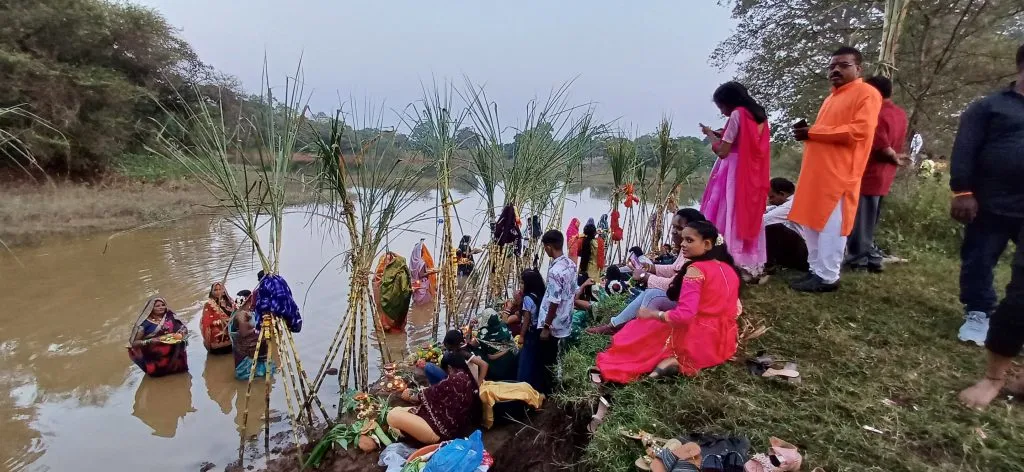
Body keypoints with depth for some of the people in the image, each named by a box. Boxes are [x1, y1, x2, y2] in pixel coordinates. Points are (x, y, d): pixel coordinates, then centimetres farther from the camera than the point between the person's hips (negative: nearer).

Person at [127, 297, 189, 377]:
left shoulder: (170, 318, 1)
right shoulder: (145, 323, -8)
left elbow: (183, 328, 8)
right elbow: (134, 343, -6)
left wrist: (180, 335, -14)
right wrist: (150, 341, -21)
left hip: (173, 354, 2)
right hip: (154, 357, -2)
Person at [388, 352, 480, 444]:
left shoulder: (455, 380, -19)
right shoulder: (468, 378, 7)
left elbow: (429, 394, -6)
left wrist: (410, 397, 12)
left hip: (442, 431, -11)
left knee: (393, 415, -15)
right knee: (398, 410, 13)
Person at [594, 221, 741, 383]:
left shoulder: (696, 269, -17)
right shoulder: (729, 269, 6)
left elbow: (684, 315, -25)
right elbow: (728, 308, 15)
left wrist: (652, 314, -10)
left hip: (696, 342, -7)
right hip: (724, 342, 7)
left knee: (643, 329, 11)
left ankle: (669, 359, -4)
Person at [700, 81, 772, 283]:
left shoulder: (737, 115, -11)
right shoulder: (760, 115, 13)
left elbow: (723, 151, -14)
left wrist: (710, 134, 1)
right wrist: (725, 136, 16)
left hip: (736, 175, -8)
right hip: (754, 176, 8)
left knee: (731, 217, -5)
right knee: (750, 218, 11)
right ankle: (753, 267, 15)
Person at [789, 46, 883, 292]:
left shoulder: (867, 94, -3)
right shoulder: (832, 97, 24)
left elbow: (858, 131, -17)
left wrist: (812, 132, -14)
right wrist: (807, 131, 7)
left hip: (839, 174, -9)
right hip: (817, 171, 9)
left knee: (831, 226, -6)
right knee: (812, 223, 9)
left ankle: (828, 277, 0)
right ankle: (816, 270, 17)